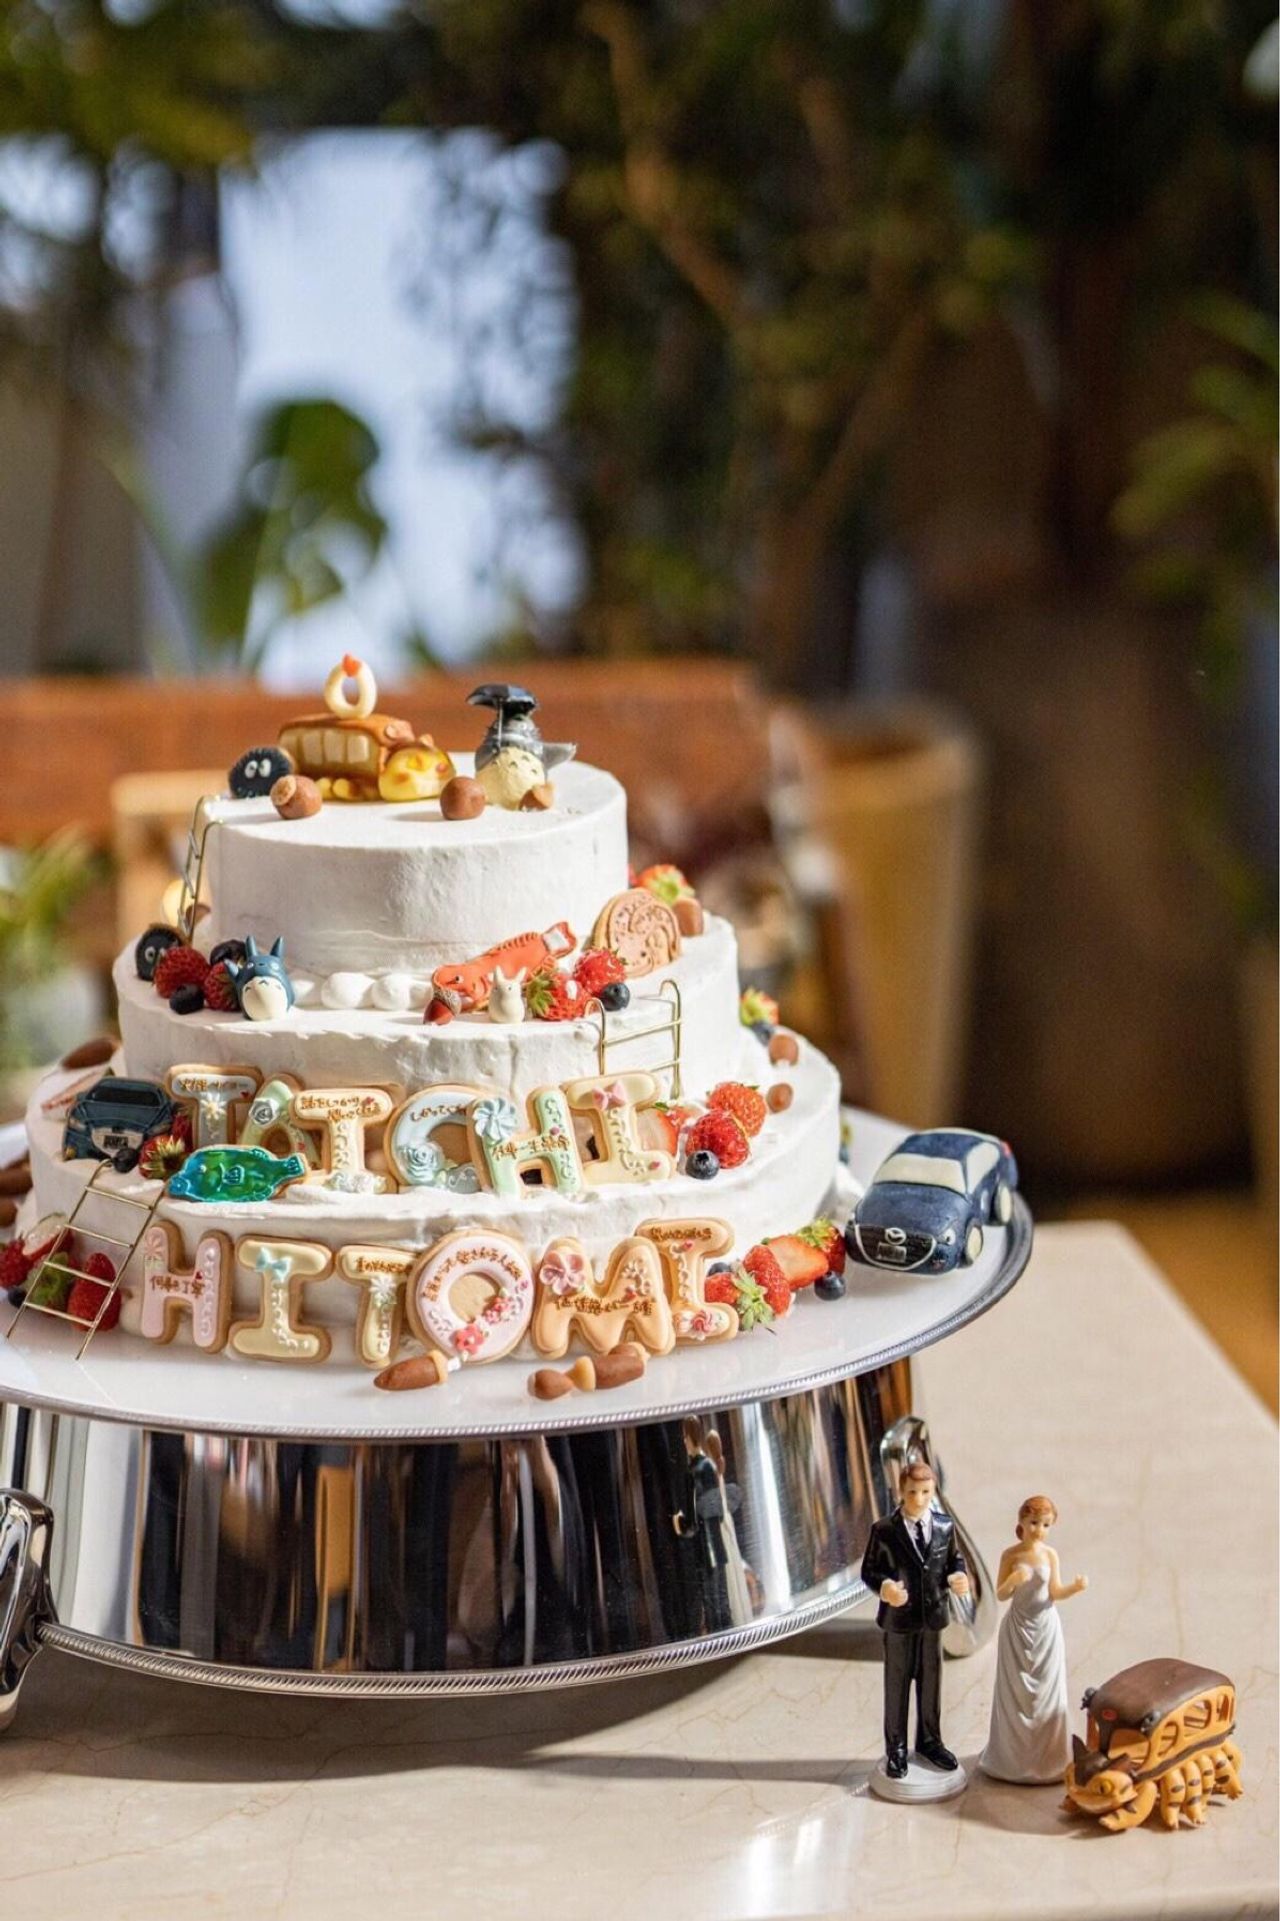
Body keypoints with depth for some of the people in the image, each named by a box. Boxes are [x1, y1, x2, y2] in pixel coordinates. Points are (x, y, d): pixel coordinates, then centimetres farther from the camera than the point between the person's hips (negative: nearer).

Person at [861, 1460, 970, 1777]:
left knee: (931, 1682, 15)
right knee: (897, 1685, 8)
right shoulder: (884, 1531, -13)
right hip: (898, 1619, -3)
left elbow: (953, 1559, 10)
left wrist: (958, 1575, -12)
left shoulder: (945, 1526, -2)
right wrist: (884, 1587, -29)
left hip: (933, 1617, 3)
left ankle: (929, 1741, 33)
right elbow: (869, 1570, -9)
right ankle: (896, 1749, 21)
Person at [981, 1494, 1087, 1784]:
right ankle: (1014, 1757, 17)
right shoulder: (1011, 1555, -8)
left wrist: (1075, 1587, -25)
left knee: (1047, 1692, 5)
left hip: (1045, 1628, 1)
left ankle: (1047, 1757, 16)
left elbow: (1055, 1593, -6)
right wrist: (1013, 1580, -27)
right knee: (1016, 1692, 5)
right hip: (1017, 1628, -1)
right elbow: (1000, 1595, -6)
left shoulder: (1050, 1554, -5)